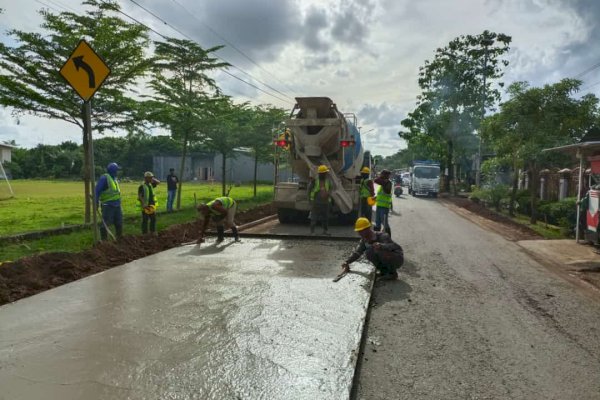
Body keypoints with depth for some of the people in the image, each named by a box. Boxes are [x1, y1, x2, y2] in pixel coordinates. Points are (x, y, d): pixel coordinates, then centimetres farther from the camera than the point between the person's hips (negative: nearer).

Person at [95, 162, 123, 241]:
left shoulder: (114, 178, 15)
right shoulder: (104, 178, -11)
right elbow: (97, 190, -15)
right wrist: (96, 202, -18)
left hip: (117, 205, 8)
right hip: (108, 205, -8)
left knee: (119, 222, 14)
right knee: (106, 223, -3)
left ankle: (120, 237, 25)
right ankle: (103, 239, 6)